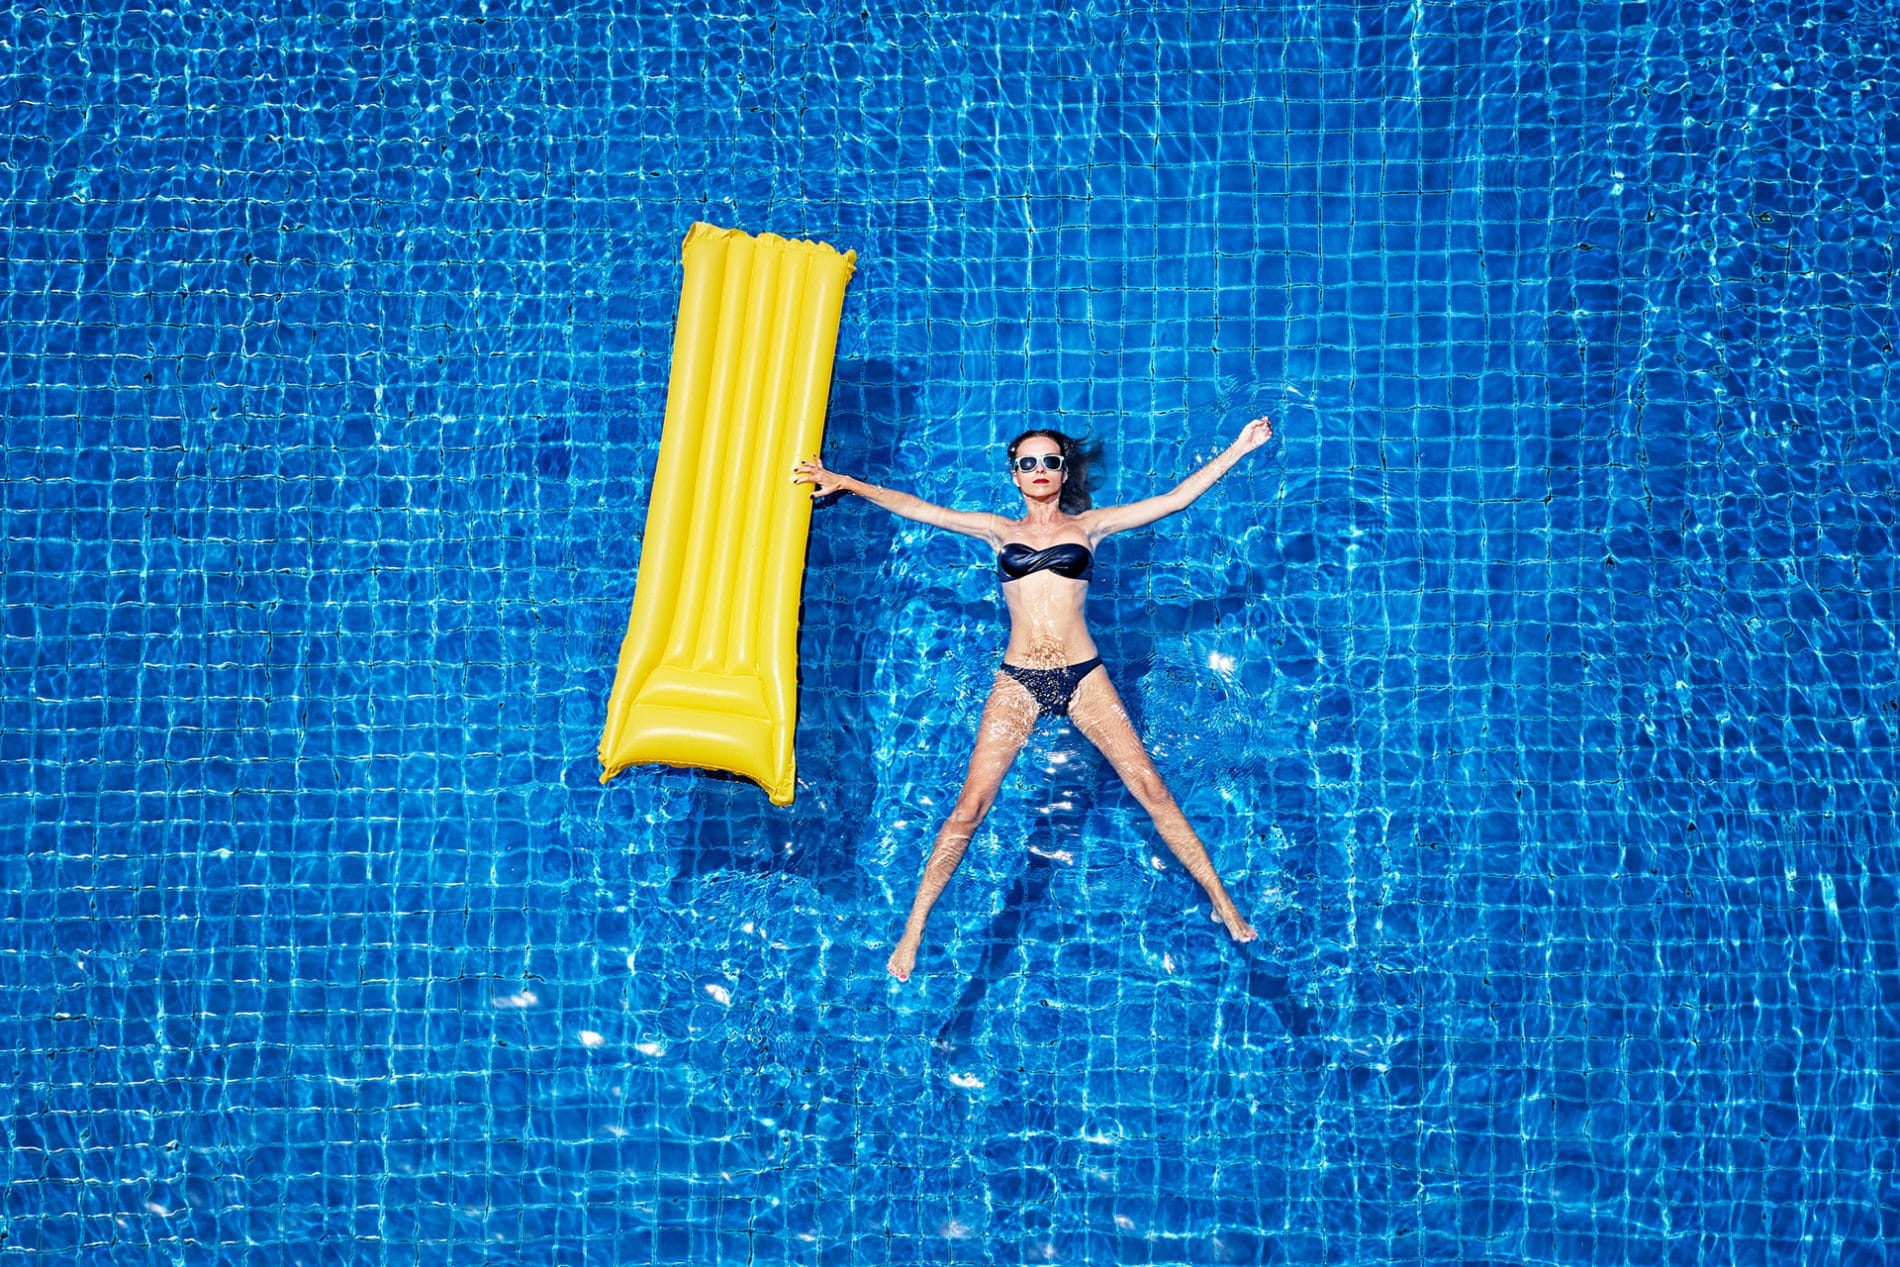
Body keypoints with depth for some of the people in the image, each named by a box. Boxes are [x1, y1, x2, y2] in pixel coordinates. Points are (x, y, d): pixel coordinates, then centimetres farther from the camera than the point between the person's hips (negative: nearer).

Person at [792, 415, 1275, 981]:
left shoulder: (1089, 525, 9)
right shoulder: (1000, 531, 11)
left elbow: (1175, 498, 8)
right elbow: (919, 509, 7)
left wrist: (1238, 449, 7)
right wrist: (847, 483, 2)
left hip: (1083, 676, 0)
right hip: (1018, 681, 0)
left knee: (1151, 789, -2)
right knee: (969, 807, -4)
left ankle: (1220, 901, 8)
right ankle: (914, 928, 5)